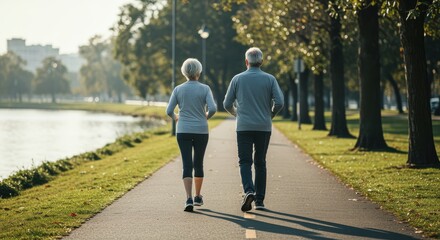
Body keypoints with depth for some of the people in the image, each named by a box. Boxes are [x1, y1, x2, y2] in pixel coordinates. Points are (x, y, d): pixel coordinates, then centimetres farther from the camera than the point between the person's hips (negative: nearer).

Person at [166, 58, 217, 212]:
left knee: (187, 165, -2)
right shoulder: (205, 89, -5)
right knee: (198, 164, 15)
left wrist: (176, 118, 18)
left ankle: (189, 199, -17)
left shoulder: (178, 89, -1)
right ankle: (198, 197, 26)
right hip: (201, 131, 0)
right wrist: (206, 116, 7)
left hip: (183, 131, 0)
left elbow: (169, 111, -3)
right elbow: (213, 108, -15)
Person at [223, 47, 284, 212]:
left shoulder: (238, 79, 1)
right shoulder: (270, 79, 1)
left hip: (244, 127, -1)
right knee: (260, 163, 10)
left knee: (245, 162, 1)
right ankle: (259, 200, 10)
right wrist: (271, 115, 12)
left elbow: (227, 104, 4)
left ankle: (249, 191, -24)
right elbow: (279, 102, -8)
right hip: (264, 127, 1)